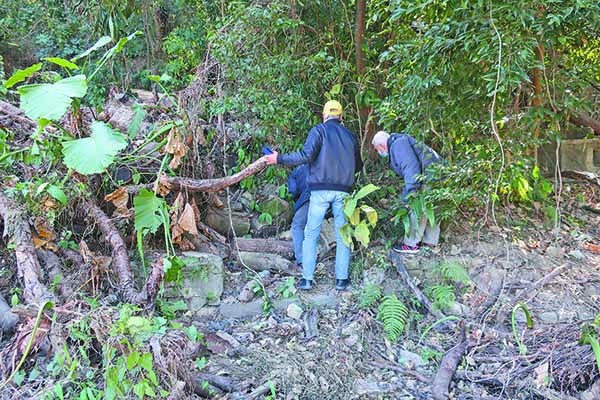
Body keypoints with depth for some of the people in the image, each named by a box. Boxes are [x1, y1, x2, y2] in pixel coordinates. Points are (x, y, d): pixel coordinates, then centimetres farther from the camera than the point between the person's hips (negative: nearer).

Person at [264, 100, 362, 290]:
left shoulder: (319, 130, -2)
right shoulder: (350, 135, 12)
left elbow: (307, 155, -15)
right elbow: (358, 164, 18)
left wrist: (279, 159, -8)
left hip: (321, 189, -3)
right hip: (343, 191, 3)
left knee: (311, 234, 5)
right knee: (343, 235, 9)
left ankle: (307, 278, 4)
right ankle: (342, 279, 9)